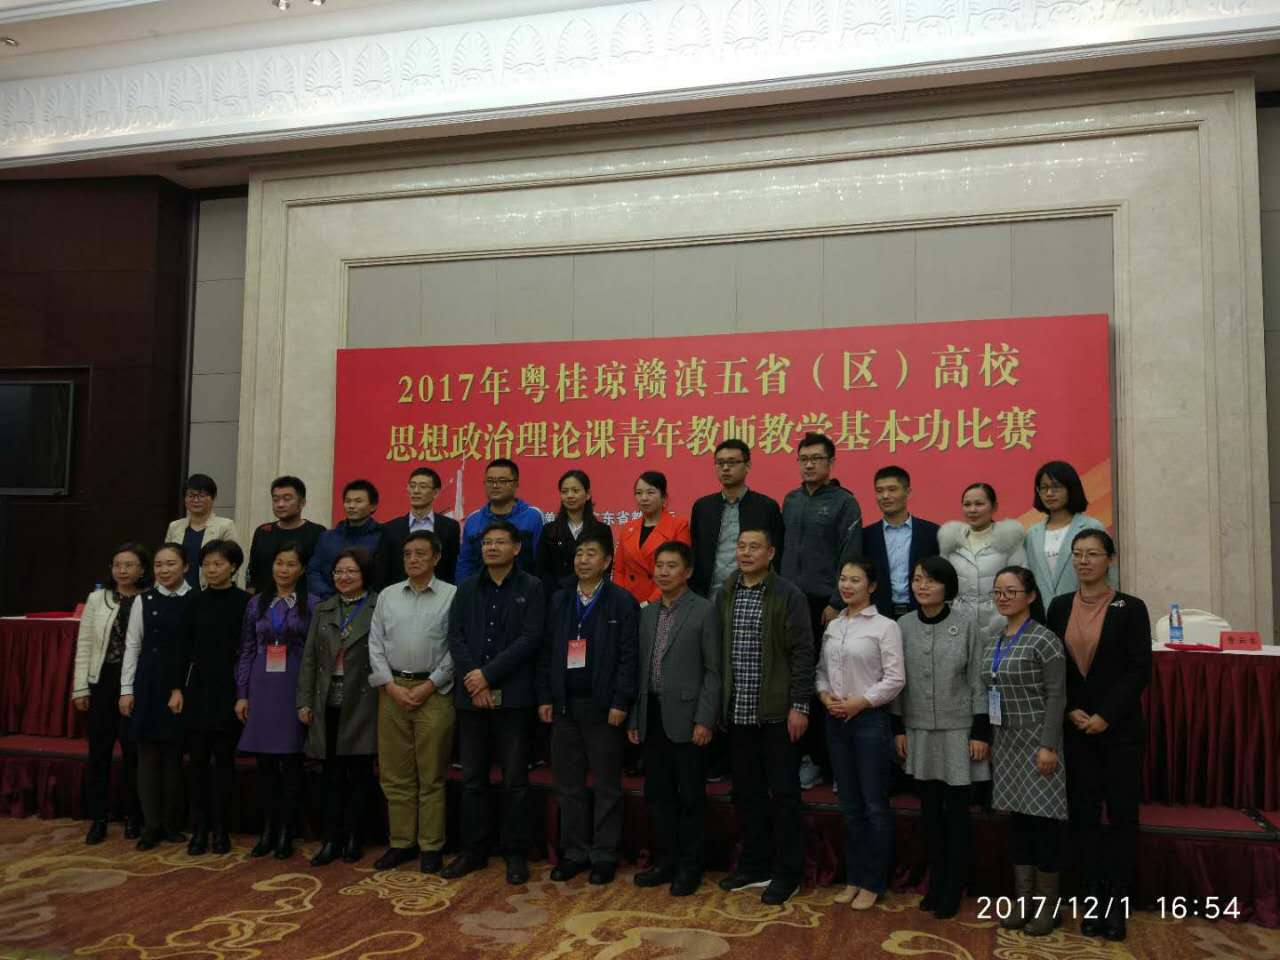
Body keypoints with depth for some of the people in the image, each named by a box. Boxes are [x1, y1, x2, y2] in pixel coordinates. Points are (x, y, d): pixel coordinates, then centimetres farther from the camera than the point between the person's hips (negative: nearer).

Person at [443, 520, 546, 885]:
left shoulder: (531, 587, 0)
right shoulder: (466, 588, 11)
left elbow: (530, 639, -9)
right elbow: (455, 637, 4)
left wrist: (488, 674, -13)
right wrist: (474, 683, -9)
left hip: (512, 696, -3)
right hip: (470, 695, 3)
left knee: (515, 780, 3)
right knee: (472, 779, 10)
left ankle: (516, 854, 14)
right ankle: (473, 850, 21)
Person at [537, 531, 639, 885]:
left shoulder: (622, 602, -5)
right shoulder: (558, 600, 10)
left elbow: (628, 656, -9)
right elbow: (546, 652, 10)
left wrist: (620, 703, -14)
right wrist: (544, 697, 4)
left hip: (602, 706, -4)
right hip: (564, 705, 5)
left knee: (606, 786, 6)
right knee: (568, 785, 11)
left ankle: (604, 856, 17)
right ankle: (574, 852, 23)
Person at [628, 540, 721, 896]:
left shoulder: (704, 611, -5)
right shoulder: (647, 613, 12)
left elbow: (714, 670, -8)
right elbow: (642, 669, 13)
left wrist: (705, 720, -14)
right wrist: (635, 718, 9)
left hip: (686, 718, -5)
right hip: (652, 718, 6)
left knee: (690, 796, 5)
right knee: (657, 794, 12)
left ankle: (689, 867, 18)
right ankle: (665, 861, 25)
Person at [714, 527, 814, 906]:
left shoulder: (788, 595, -7)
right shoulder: (724, 595, 7)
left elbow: (802, 653, -9)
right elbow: (717, 651, 11)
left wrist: (799, 705, -13)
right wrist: (718, 703, 8)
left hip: (776, 712, -5)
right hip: (737, 712, 5)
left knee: (784, 793, 5)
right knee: (746, 792, 14)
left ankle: (787, 872, 17)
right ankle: (754, 864, 28)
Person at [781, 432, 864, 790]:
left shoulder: (844, 502, -3)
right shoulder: (790, 500, 13)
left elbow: (849, 558, -8)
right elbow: (782, 550, 14)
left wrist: (836, 604, -12)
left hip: (824, 606, -4)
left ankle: (824, 758, 11)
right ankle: (802, 754, 15)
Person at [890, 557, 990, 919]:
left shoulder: (966, 624, -8)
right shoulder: (904, 625, 1)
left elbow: (978, 680, -6)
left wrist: (981, 731, -8)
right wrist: (898, 728, 5)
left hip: (958, 729, -3)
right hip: (920, 730, 3)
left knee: (957, 811, 4)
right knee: (930, 810, 11)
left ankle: (952, 890, 16)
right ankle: (935, 883, 25)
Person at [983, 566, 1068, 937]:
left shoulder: (1044, 639, -11)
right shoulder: (991, 640, 9)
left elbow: (1056, 696, -14)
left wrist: (1048, 745, -17)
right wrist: (986, 738, 12)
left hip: (1037, 741, -6)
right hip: (1006, 742, 6)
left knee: (1043, 817, 0)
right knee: (1018, 817, 12)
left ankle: (1047, 902, 14)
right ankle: (1023, 896, 21)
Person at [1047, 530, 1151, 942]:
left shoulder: (1131, 608, -4)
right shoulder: (1059, 607, 5)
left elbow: (1140, 670, -8)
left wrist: (1105, 716, -14)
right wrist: (1070, 711, -7)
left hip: (1119, 728, -3)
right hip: (1074, 728, 3)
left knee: (1121, 814, 3)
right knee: (1083, 814, 6)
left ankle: (1117, 904, 14)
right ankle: (1093, 900, 16)